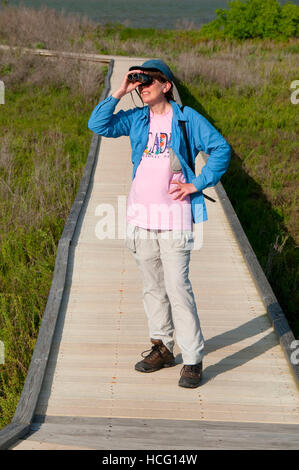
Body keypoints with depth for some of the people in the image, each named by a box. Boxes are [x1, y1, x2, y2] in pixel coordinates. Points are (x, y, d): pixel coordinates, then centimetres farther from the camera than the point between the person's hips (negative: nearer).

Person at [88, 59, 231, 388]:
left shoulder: (186, 119, 1)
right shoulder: (136, 119, 11)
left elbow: (221, 149, 3)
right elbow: (97, 124, 2)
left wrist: (198, 184, -4)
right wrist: (120, 92, -3)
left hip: (174, 217, -5)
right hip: (141, 215, 5)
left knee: (177, 287, -10)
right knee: (152, 286, 11)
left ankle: (193, 359, -4)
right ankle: (162, 348, 23)